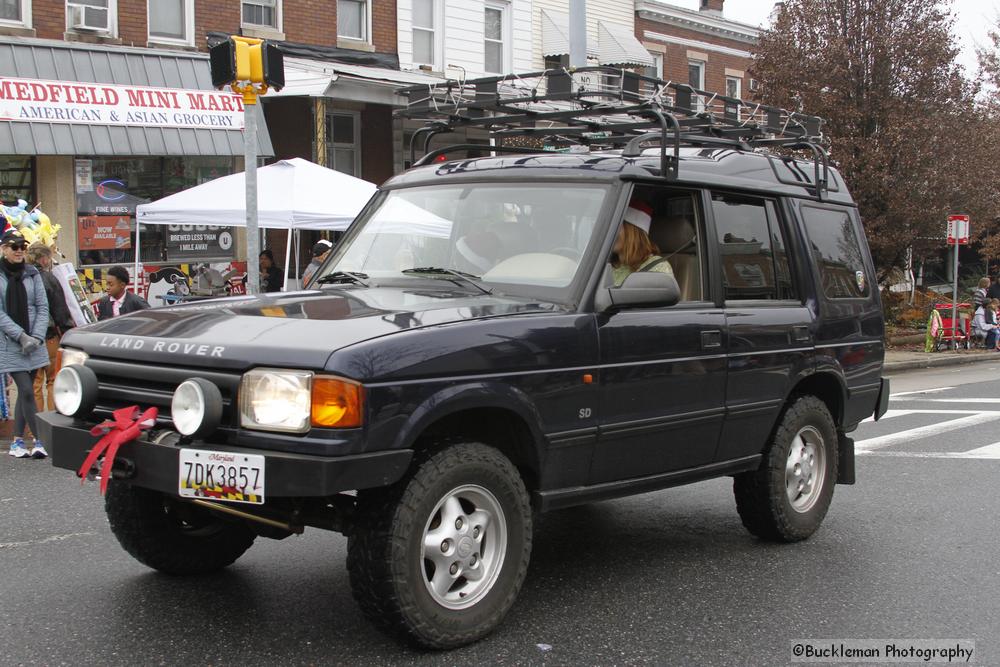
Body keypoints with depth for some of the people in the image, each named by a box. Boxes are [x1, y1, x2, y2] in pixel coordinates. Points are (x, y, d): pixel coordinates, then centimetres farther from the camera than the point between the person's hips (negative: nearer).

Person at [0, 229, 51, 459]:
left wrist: (36, 337, -9)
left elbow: (42, 308, 5)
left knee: (24, 392, 9)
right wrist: (21, 336, -16)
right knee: (27, 391, -11)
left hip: (33, 344, 4)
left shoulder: (32, 274, 7)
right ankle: (39, 440, -8)